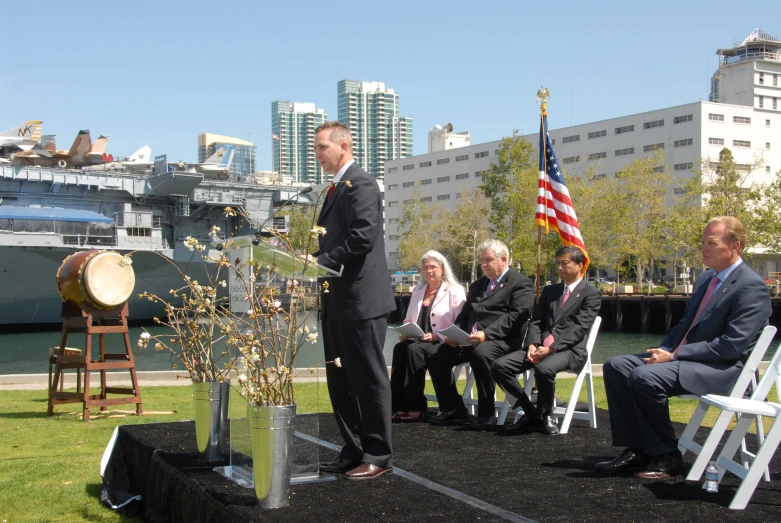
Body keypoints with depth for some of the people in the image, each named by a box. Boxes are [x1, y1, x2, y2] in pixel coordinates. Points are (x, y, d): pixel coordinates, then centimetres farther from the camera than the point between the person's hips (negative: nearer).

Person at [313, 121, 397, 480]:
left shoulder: (360, 184, -11)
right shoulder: (338, 188, 19)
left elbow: (363, 237, -21)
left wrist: (320, 263, -20)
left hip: (361, 300, -10)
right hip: (338, 301, 10)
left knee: (368, 379, -2)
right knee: (340, 380, 13)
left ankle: (377, 456, 7)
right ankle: (353, 451, 23)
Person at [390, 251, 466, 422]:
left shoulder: (455, 291, 3)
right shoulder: (417, 291, 21)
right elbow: (408, 319, 25)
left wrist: (437, 336, -18)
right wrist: (404, 332, 2)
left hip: (443, 344, -5)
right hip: (417, 341, 5)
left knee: (414, 349, -34)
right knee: (399, 348, -29)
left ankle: (415, 407, -31)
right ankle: (399, 405, -33)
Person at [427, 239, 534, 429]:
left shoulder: (521, 283, 1)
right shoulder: (478, 285, 26)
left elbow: (515, 316, -13)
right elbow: (465, 314, 22)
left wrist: (486, 334, -25)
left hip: (502, 339, -7)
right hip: (470, 339, 7)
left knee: (481, 354, -38)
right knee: (437, 356, -13)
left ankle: (486, 414, -24)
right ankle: (453, 409, -1)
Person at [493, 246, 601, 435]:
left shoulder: (591, 294, 3)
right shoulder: (549, 290, 22)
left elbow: (579, 329, -9)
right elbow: (536, 321, 13)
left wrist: (551, 348, -20)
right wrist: (532, 345, -8)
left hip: (569, 349, -6)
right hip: (540, 347, 6)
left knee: (544, 369, -38)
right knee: (499, 366, -15)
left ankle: (545, 415, -11)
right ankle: (531, 412, -4)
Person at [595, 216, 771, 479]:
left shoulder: (751, 286, -13)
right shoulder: (705, 279, 15)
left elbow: (731, 346, -21)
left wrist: (673, 355, -19)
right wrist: (663, 350, 1)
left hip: (723, 369, -9)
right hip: (683, 357, 10)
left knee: (645, 376, -30)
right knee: (616, 366, -4)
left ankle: (667, 457, -12)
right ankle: (636, 451, -3)